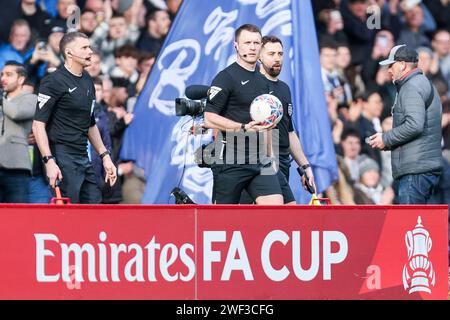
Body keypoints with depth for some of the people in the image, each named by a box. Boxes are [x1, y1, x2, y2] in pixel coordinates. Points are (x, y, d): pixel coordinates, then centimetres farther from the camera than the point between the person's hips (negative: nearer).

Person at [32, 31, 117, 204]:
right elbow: (38, 125, -13)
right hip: (63, 160, -8)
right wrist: (49, 161, -20)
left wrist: (105, 156, 20)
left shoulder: (88, 81, 16)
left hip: (84, 158, 8)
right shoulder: (54, 81, -9)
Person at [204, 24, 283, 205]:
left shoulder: (262, 80, 18)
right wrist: (244, 128, -24)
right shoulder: (226, 77, -6)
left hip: (261, 162, 6)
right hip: (230, 162, -6)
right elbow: (209, 119, -15)